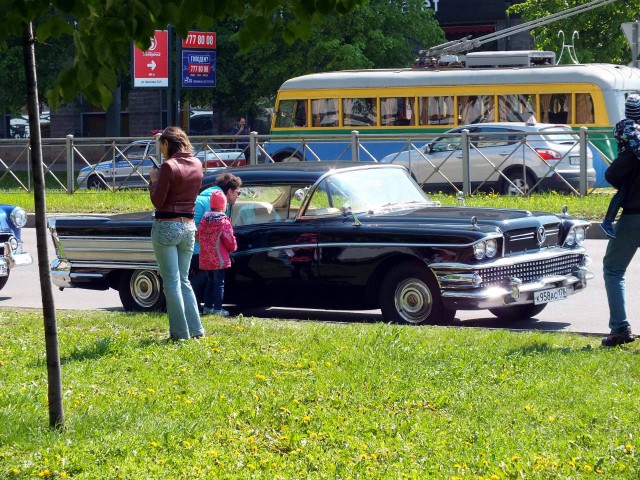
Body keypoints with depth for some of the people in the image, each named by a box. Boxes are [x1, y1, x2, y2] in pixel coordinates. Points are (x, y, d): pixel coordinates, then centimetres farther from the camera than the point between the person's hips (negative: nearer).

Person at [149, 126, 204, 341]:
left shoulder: (169, 166, -14)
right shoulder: (197, 165, 7)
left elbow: (158, 201, -13)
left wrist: (154, 180, 2)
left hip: (166, 227, -7)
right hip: (189, 227, 7)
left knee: (171, 283, 0)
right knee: (184, 280, 16)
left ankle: (180, 332, 1)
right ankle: (196, 329, 12)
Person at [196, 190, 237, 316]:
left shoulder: (204, 221, 3)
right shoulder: (224, 222, -14)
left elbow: (198, 237, 10)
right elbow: (230, 241, -12)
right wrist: (233, 248, 9)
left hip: (205, 259, 6)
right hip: (219, 260, -6)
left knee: (210, 282, 17)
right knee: (219, 283, 1)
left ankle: (208, 306, 19)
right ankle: (217, 309, 1)